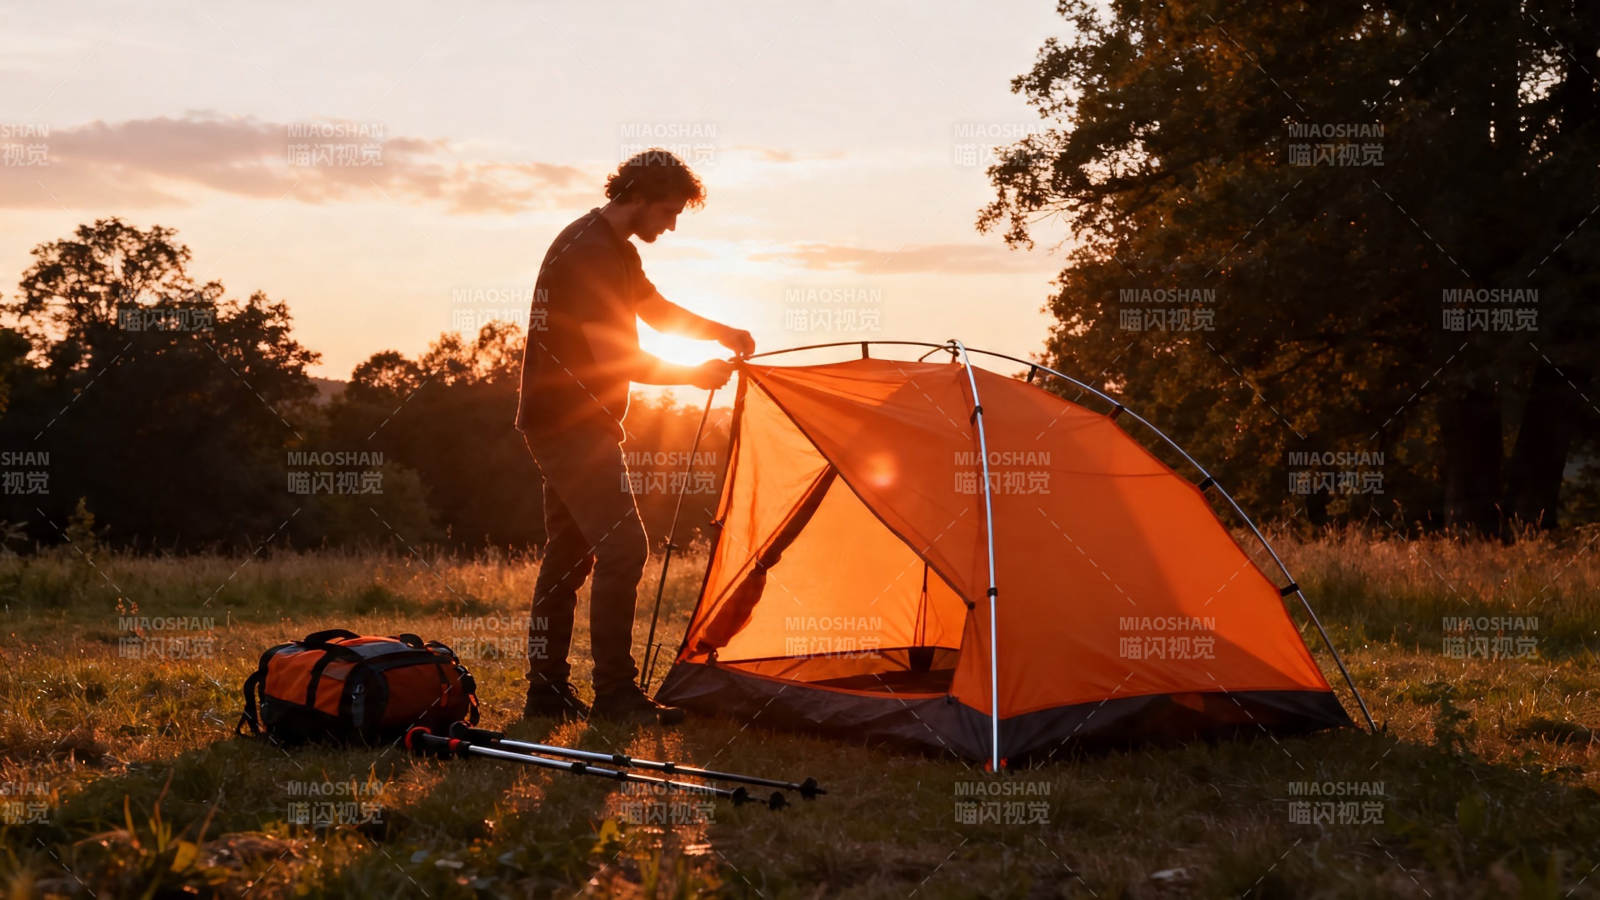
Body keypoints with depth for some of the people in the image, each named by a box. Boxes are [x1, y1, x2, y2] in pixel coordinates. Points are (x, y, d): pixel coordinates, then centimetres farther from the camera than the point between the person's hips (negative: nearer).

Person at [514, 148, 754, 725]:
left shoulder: (614, 249, 14)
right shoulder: (590, 254, -19)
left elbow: (656, 311, 27)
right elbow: (612, 356, -24)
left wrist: (721, 332, 12)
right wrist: (694, 376, -12)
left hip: (560, 423, 11)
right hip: (572, 423, -11)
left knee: (568, 553, 12)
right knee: (622, 546, -13)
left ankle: (546, 689, 18)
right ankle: (614, 693, -10)